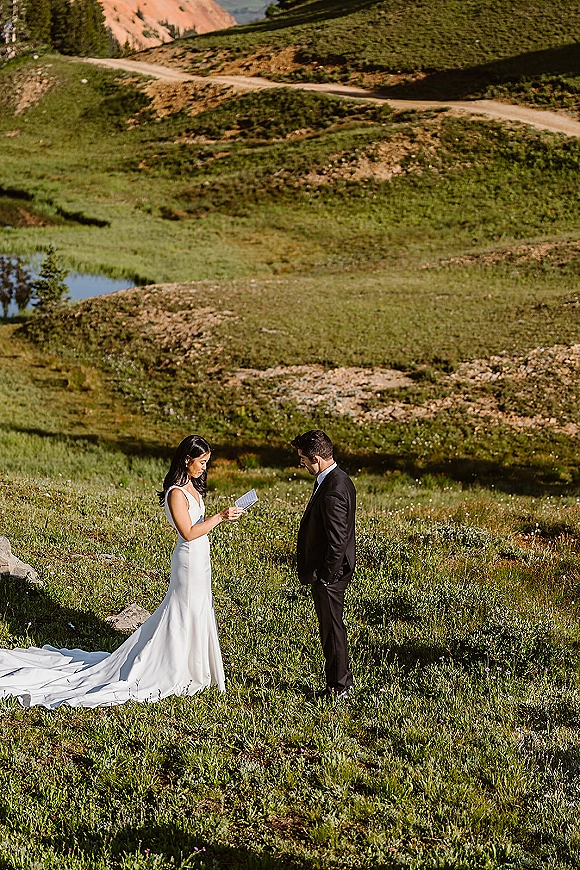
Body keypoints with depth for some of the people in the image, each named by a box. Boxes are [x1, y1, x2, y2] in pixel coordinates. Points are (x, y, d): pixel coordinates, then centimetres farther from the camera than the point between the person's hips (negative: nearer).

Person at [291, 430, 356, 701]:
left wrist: (326, 576, -18)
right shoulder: (338, 479, 7)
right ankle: (337, 683, 29)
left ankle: (340, 688, 15)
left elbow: (337, 541, -27)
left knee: (332, 629, 2)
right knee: (330, 628, 18)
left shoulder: (333, 491, -26)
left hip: (329, 574, -10)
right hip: (329, 570, 10)